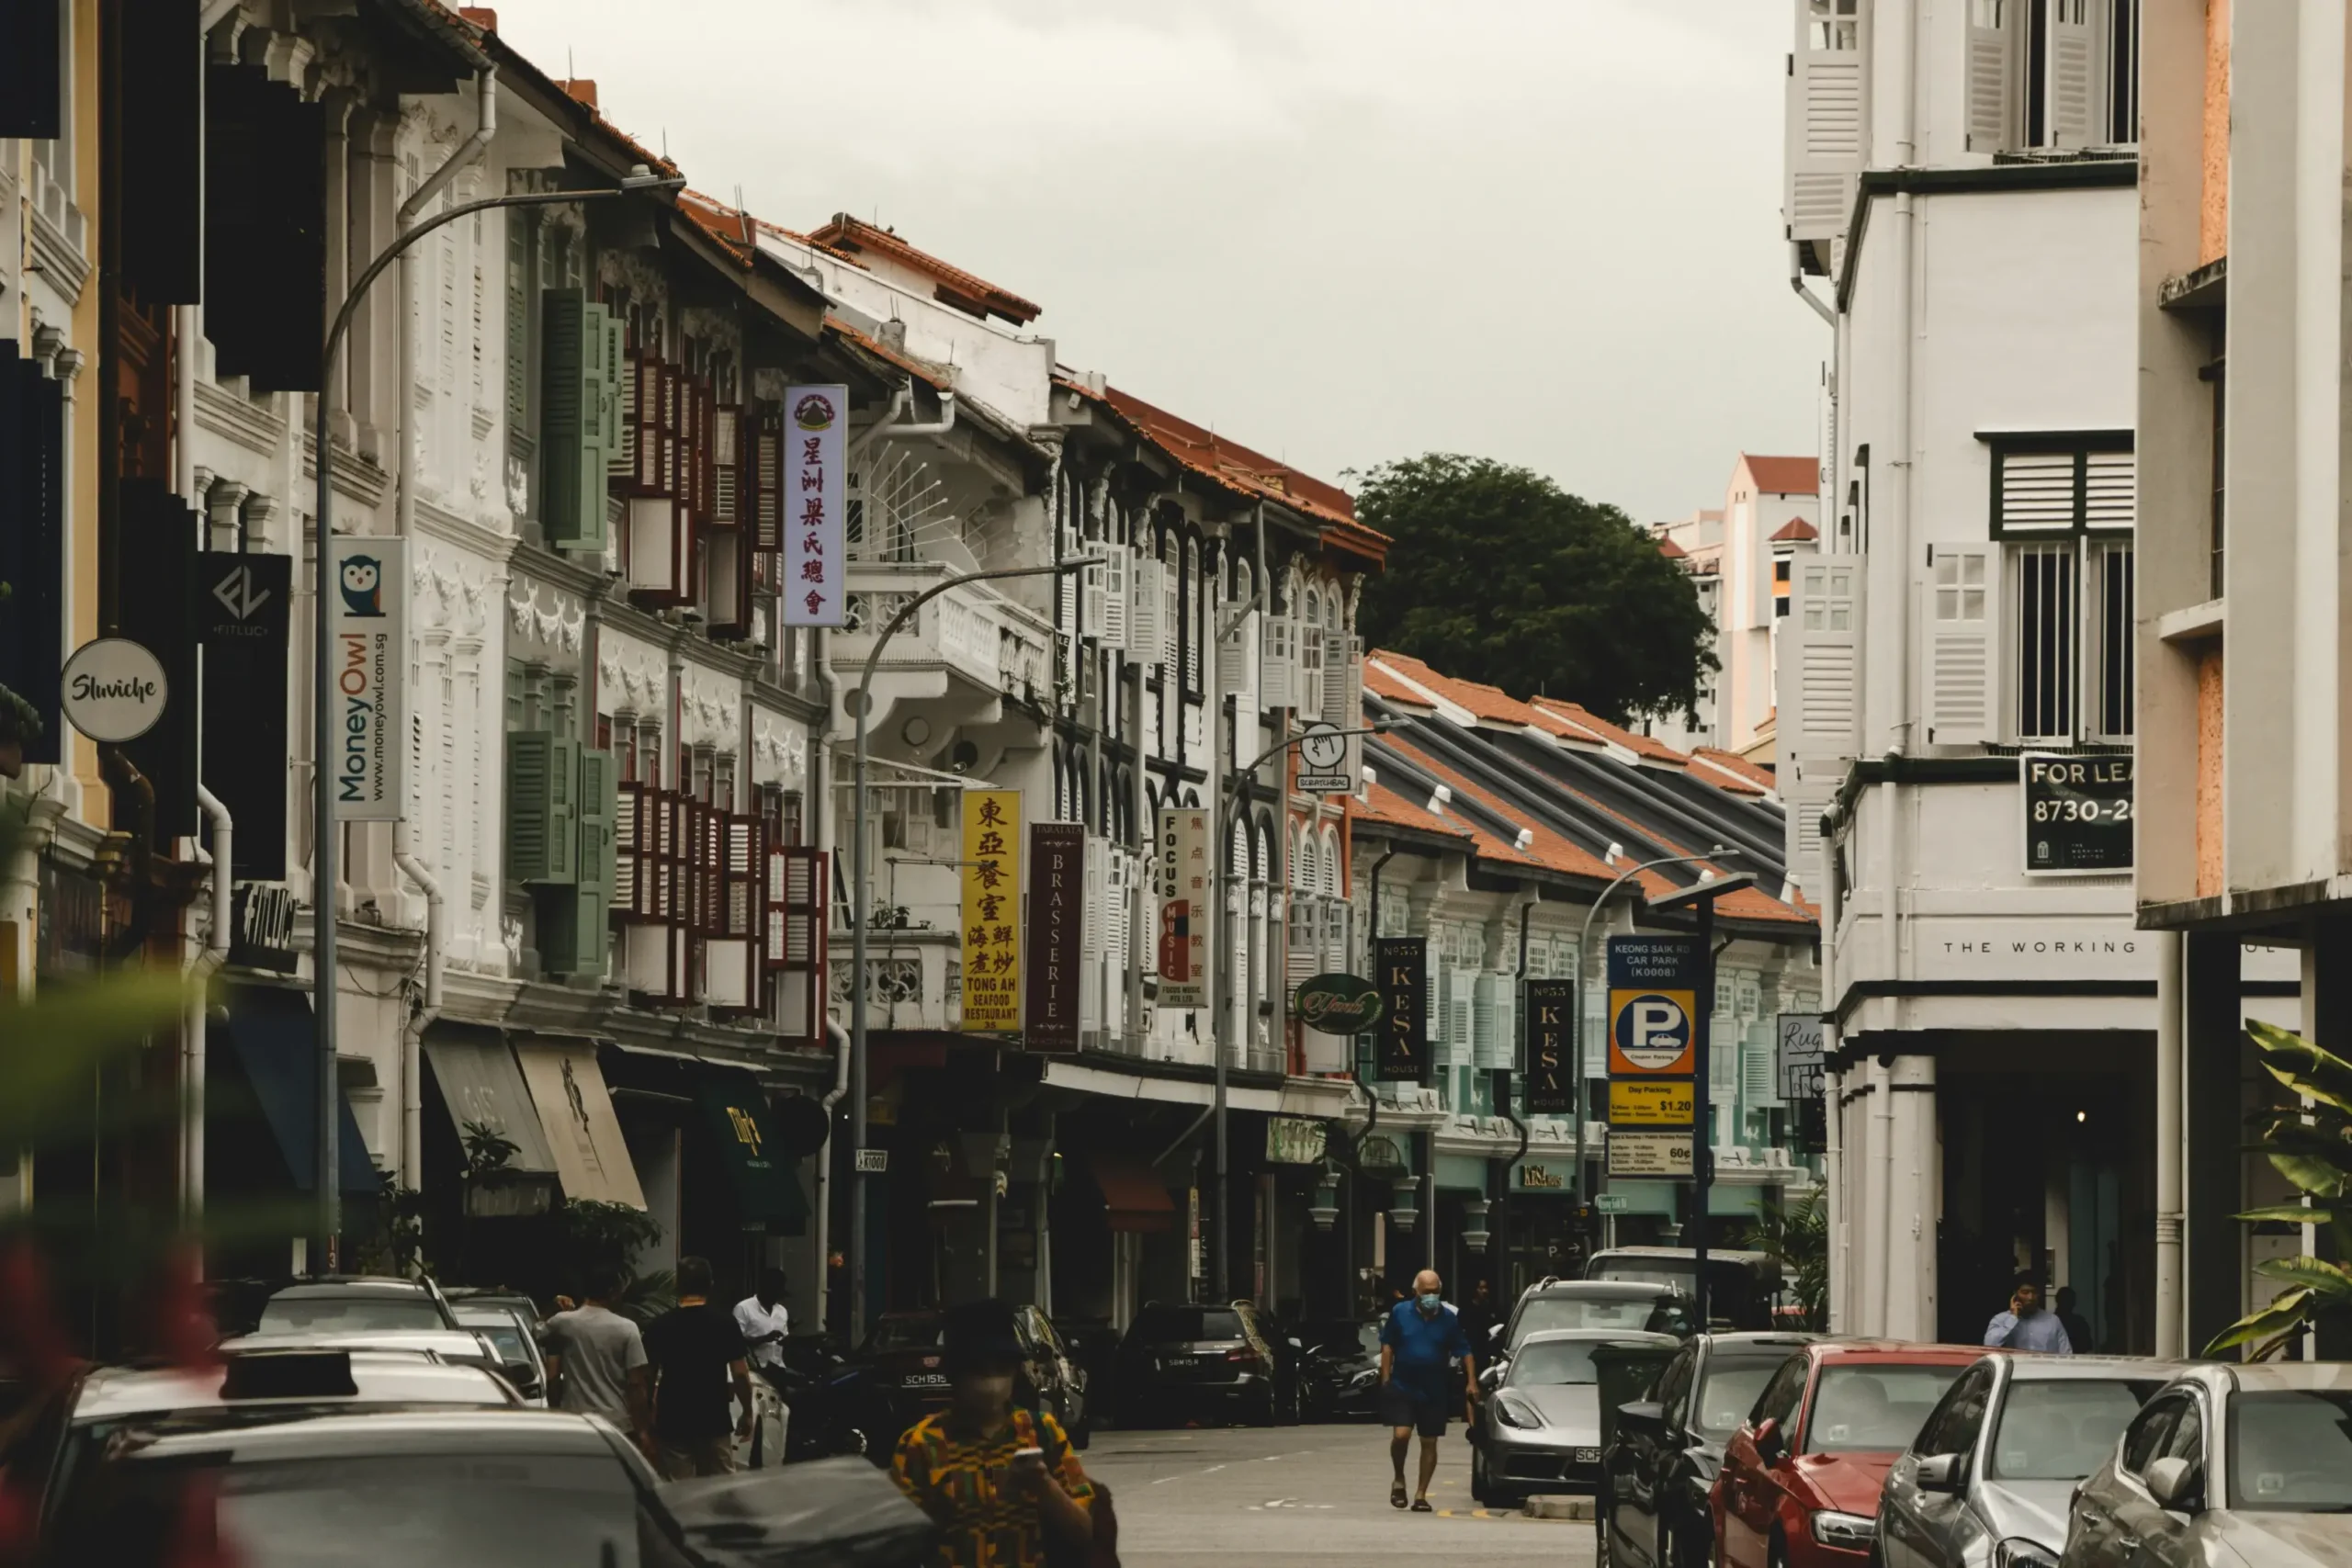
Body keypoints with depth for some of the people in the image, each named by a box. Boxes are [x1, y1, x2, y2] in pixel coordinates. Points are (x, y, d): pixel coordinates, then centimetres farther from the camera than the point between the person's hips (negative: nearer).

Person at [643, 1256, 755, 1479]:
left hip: (672, 1424, 0)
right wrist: (747, 1413, 8)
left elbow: (649, 1378, 0)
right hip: (715, 1423, 1)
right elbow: (740, 1373, -4)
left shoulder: (660, 1326, -2)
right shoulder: (724, 1322, -2)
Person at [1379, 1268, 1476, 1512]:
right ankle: (1399, 1480, 9)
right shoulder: (1400, 1313, -2)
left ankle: (1421, 1495, 11)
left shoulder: (1449, 1319, 0)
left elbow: (1464, 1352, 4)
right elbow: (1387, 1346, 4)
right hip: (1402, 1388, -1)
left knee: (1429, 1443, 4)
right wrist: (1386, 1378, -2)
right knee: (1401, 1435, -16)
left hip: (1434, 1392, 1)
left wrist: (1472, 1382, -5)